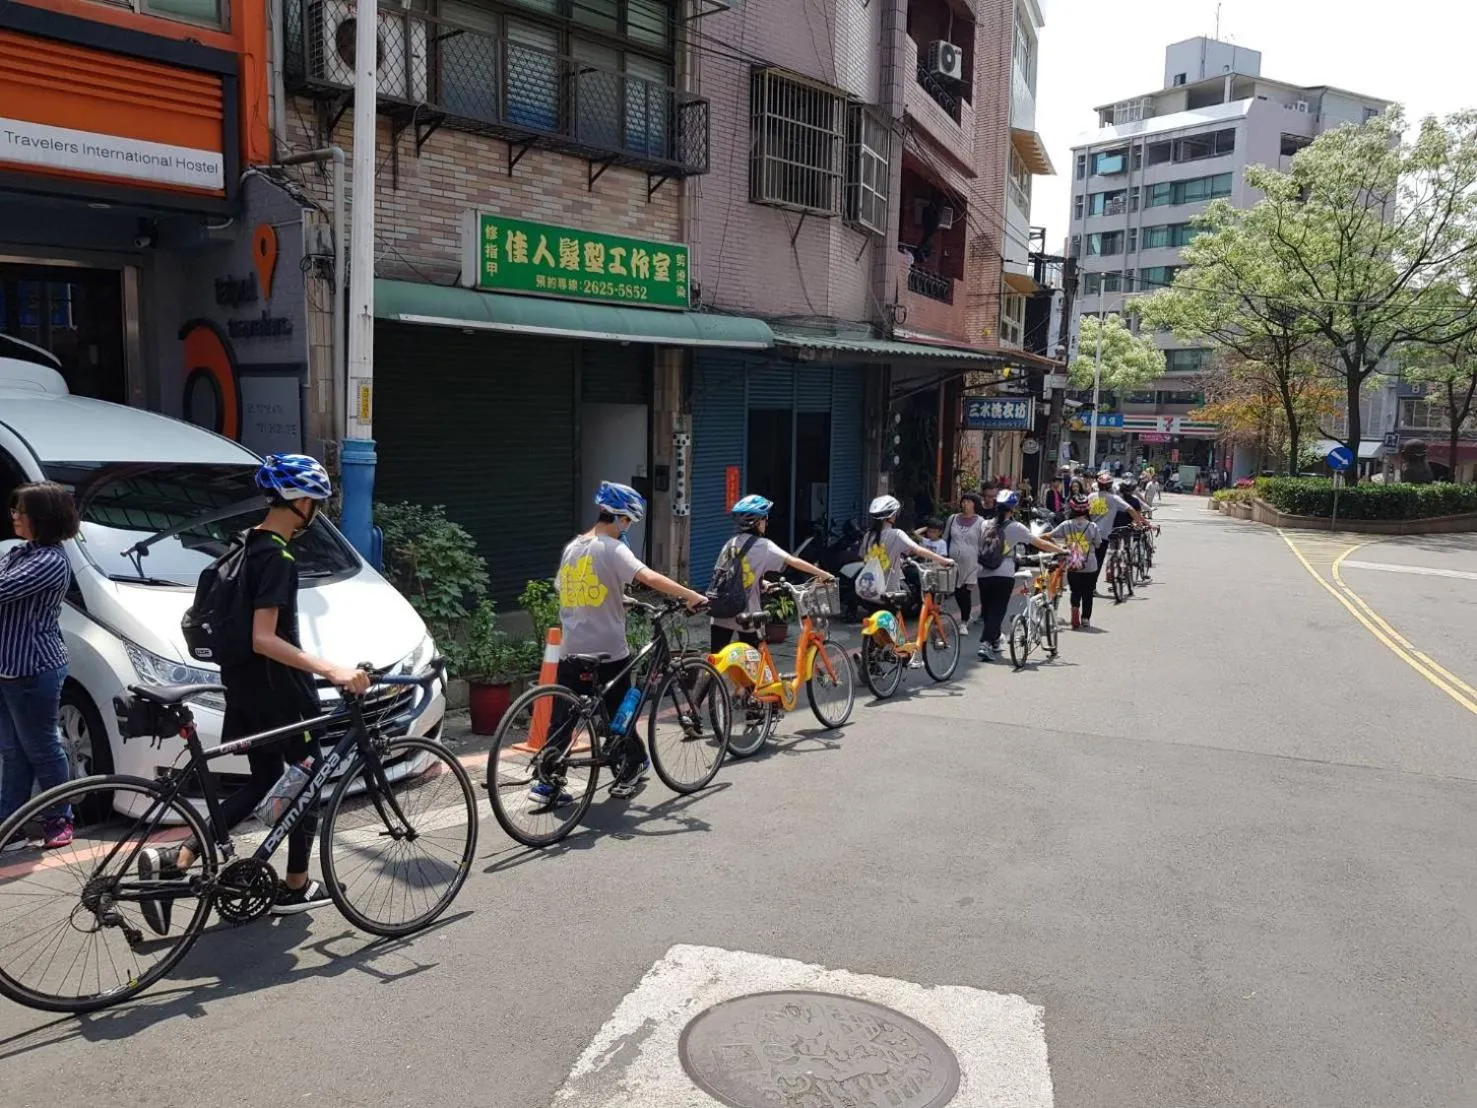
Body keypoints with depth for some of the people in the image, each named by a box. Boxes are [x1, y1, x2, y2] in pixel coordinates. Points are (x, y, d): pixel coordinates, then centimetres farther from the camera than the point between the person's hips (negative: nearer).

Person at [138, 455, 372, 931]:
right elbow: (263, 639, -28)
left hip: (244, 686, 9)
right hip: (277, 689, -9)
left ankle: (175, 859, 7)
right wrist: (330, 670, -33)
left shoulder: (249, 546, 8)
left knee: (262, 779, 17)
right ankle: (295, 887, 19)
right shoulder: (278, 557, -22)